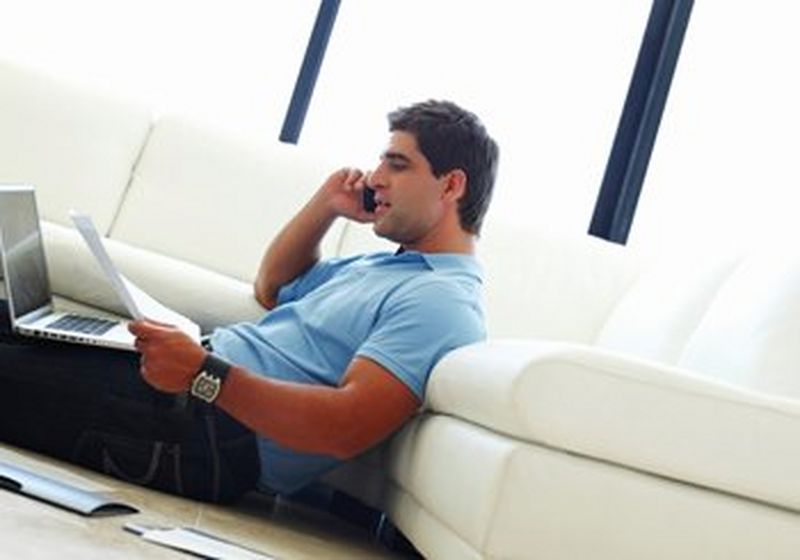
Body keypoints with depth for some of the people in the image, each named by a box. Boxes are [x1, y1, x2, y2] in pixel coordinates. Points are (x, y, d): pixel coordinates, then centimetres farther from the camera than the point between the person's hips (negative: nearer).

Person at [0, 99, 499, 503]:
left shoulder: (442, 302, -15)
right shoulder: (386, 266, 18)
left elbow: (349, 427, -27)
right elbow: (271, 289, 31)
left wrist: (205, 373, -31)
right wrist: (326, 206, 16)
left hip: (215, 434, -10)